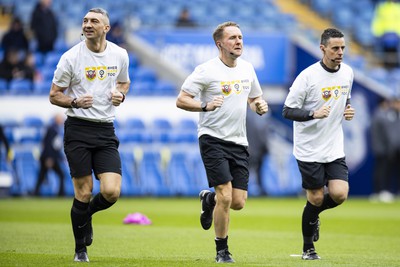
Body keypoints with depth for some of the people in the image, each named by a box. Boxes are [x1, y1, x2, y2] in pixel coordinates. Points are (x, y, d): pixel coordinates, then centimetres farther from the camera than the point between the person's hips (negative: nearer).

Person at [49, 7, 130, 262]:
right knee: (84, 193, -2)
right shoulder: (71, 57, -6)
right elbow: (54, 95, 1)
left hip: (106, 130, 3)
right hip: (78, 129, -3)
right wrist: (75, 102, -18)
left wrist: (120, 94, 0)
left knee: (111, 192, -10)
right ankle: (81, 249, 16)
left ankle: (86, 213, 25)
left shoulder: (120, 55, 4)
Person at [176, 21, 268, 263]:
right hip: (213, 139, -6)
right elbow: (181, 100, -10)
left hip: (239, 142, 6)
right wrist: (205, 105, -27)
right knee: (225, 196, -14)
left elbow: (255, 97, 24)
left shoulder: (247, 69, 10)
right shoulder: (206, 70, -9)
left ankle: (209, 199, 36)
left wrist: (260, 106, 1)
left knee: (238, 202, 1)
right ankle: (222, 252, 3)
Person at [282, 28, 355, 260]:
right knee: (316, 198, -1)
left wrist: (348, 111, 1)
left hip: (335, 149, 5)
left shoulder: (347, 73, 3)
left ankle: (314, 214, 25)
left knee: (339, 195, -9)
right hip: (309, 149, -5)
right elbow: (287, 111, -13)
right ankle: (308, 248, 20)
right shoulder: (307, 76, -15)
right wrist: (313, 114, -28)